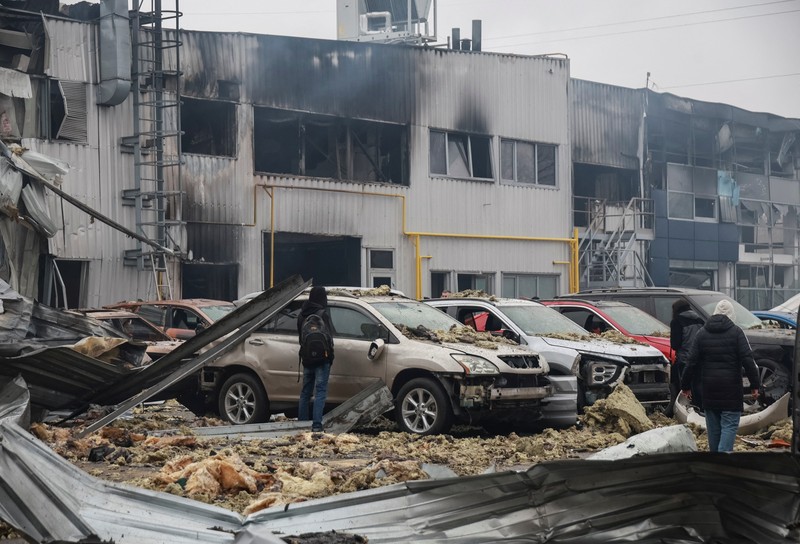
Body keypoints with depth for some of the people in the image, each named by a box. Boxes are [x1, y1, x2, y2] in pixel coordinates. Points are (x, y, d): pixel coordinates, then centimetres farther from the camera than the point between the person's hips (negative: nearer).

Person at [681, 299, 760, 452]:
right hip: (731, 388, -4)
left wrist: (686, 385, 12)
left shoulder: (702, 333, 6)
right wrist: (755, 384, -4)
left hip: (709, 388, 4)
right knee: (729, 425, -4)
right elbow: (747, 360, -9)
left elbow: (691, 362, 5)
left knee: (713, 427, 12)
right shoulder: (736, 332, -4)